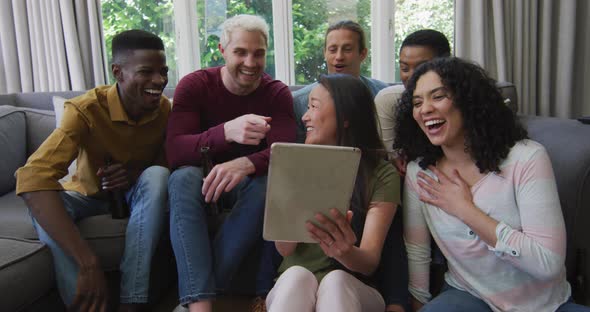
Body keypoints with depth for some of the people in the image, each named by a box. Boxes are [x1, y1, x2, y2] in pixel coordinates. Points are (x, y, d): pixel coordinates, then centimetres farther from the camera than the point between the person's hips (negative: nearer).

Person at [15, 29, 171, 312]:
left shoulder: (165, 110, -17)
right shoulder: (85, 109, -29)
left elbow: (171, 165, -5)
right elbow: (33, 177, -43)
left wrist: (137, 173, -32)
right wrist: (88, 263, -52)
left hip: (138, 194, 2)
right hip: (89, 194, -1)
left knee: (157, 176, -31)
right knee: (45, 202, -33)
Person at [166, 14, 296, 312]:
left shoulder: (277, 92, -7)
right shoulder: (194, 85, -11)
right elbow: (174, 152, -24)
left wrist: (245, 164, -45)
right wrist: (227, 131, -44)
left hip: (248, 181, 1)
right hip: (203, 176, 0)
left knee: (267, 183, -33)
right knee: (183, 177, -34)